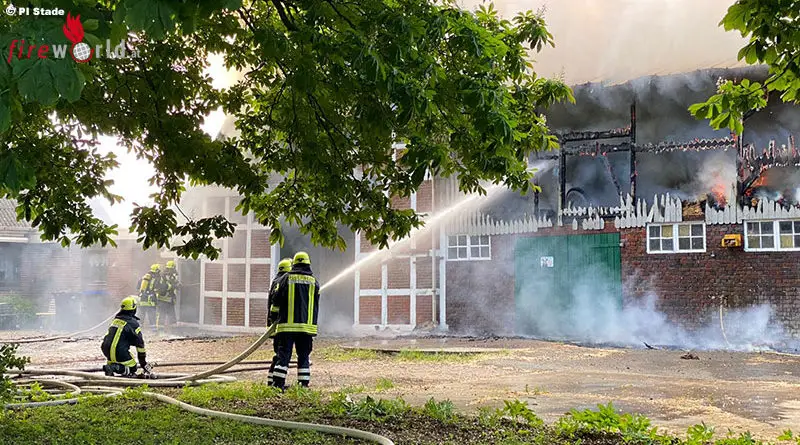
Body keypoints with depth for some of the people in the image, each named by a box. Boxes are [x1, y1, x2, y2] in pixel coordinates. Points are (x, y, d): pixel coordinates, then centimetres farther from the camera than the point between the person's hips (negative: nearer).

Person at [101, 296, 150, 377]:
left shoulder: (116, 319, 14)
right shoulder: (133, 323, -6)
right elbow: (140, 343, -2)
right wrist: (143, 363, 6)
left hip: (106, 351, 7)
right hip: (120, 352, -7)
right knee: (132, 368, 9)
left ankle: (110, 365, 3)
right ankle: (116, 368, -17)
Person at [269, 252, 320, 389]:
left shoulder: (286, 279, 0)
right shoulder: (314, 281, 7)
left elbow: (276, 301, 2)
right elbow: (316, 306, 13)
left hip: (287, 324, -1)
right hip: (307, 325, 1)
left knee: (284, 354, 2)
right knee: (304, 356, 7)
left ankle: (278, 383, -2)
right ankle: (304, 384, 5)